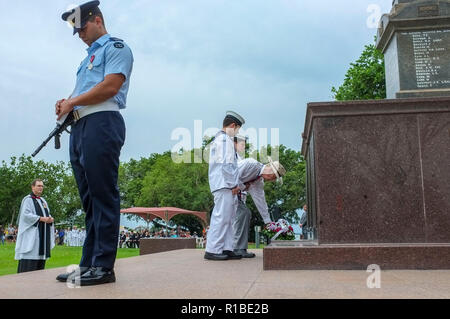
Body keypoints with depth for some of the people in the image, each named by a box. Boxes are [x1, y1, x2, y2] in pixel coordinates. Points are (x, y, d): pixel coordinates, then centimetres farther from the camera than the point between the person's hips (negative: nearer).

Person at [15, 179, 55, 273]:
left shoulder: (43, 201, 19)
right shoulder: (28, 199, -3)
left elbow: (48, 215, 18)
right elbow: (25, 215, -14)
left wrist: (50, 219, -5)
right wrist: (41, 219, -18)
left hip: (42, 235, 7)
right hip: (31, 235, -7)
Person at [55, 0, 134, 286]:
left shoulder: (116, 47, 3)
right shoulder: (90, 56, 30)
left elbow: (110, 86, -12)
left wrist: (72, 102, -6)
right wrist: (67, 104, 7)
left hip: (102, 123, -9)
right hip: (80, 126, 9)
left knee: (103, 195, -10)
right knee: (89, 198, 7)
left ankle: (103, 266, -6)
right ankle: (88, 263, 11)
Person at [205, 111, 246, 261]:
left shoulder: (218, 139, 25)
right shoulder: (224, 139, -8)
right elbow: (226, 165, -17)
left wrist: (240, 185, 25)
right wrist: (234, 184, -13)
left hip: (226, 186, 11)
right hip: (224, 185, -11)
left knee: (228, 218, 10)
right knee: (221, 217, -9)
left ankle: (226, 249, 12)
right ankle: (212, 250, -7)